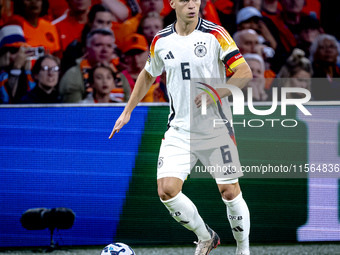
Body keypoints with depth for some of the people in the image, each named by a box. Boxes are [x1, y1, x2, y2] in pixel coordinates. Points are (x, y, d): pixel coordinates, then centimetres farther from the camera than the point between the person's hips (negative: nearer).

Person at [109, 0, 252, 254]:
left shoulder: (215, 34, -8)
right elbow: (148, 74, 22)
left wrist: (215, 94, -22)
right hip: (179, 129, 3)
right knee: (167, 190, -10)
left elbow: (245, 73, -10)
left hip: (216, 128, -3)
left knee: (229, 191, -2)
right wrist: (127, 111, 22)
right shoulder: (161, 41, 4)